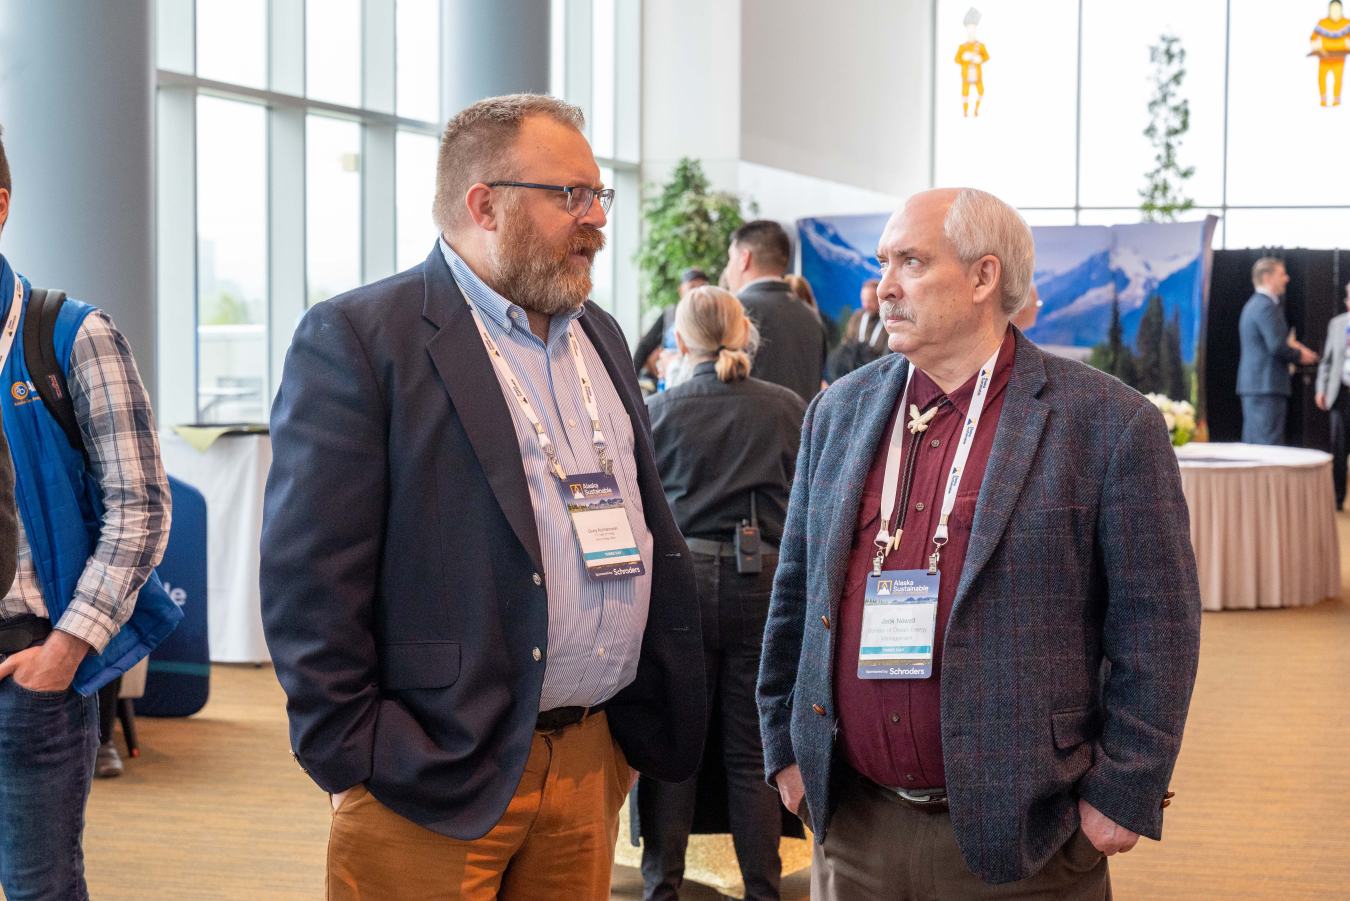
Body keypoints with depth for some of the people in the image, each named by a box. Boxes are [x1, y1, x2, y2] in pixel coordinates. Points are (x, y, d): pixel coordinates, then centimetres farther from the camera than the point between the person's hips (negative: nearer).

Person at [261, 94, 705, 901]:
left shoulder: (601, 337, 15)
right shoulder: (356, 339, -9)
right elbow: (312, 583, -13)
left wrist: (655, 725, 14)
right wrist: (357, 765, -14)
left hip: (592, 765, 7)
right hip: (436, 780, -6)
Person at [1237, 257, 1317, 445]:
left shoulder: (1253, 305, 20)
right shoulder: (1267, 306, -13)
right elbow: (1277, 346, -21)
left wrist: (1291, 346, 14)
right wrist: (1300, 355, -5)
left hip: (1252, 385, 11)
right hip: (1267, 386, -11)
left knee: (1253, 442, 10)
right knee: (1269, 443, -11)